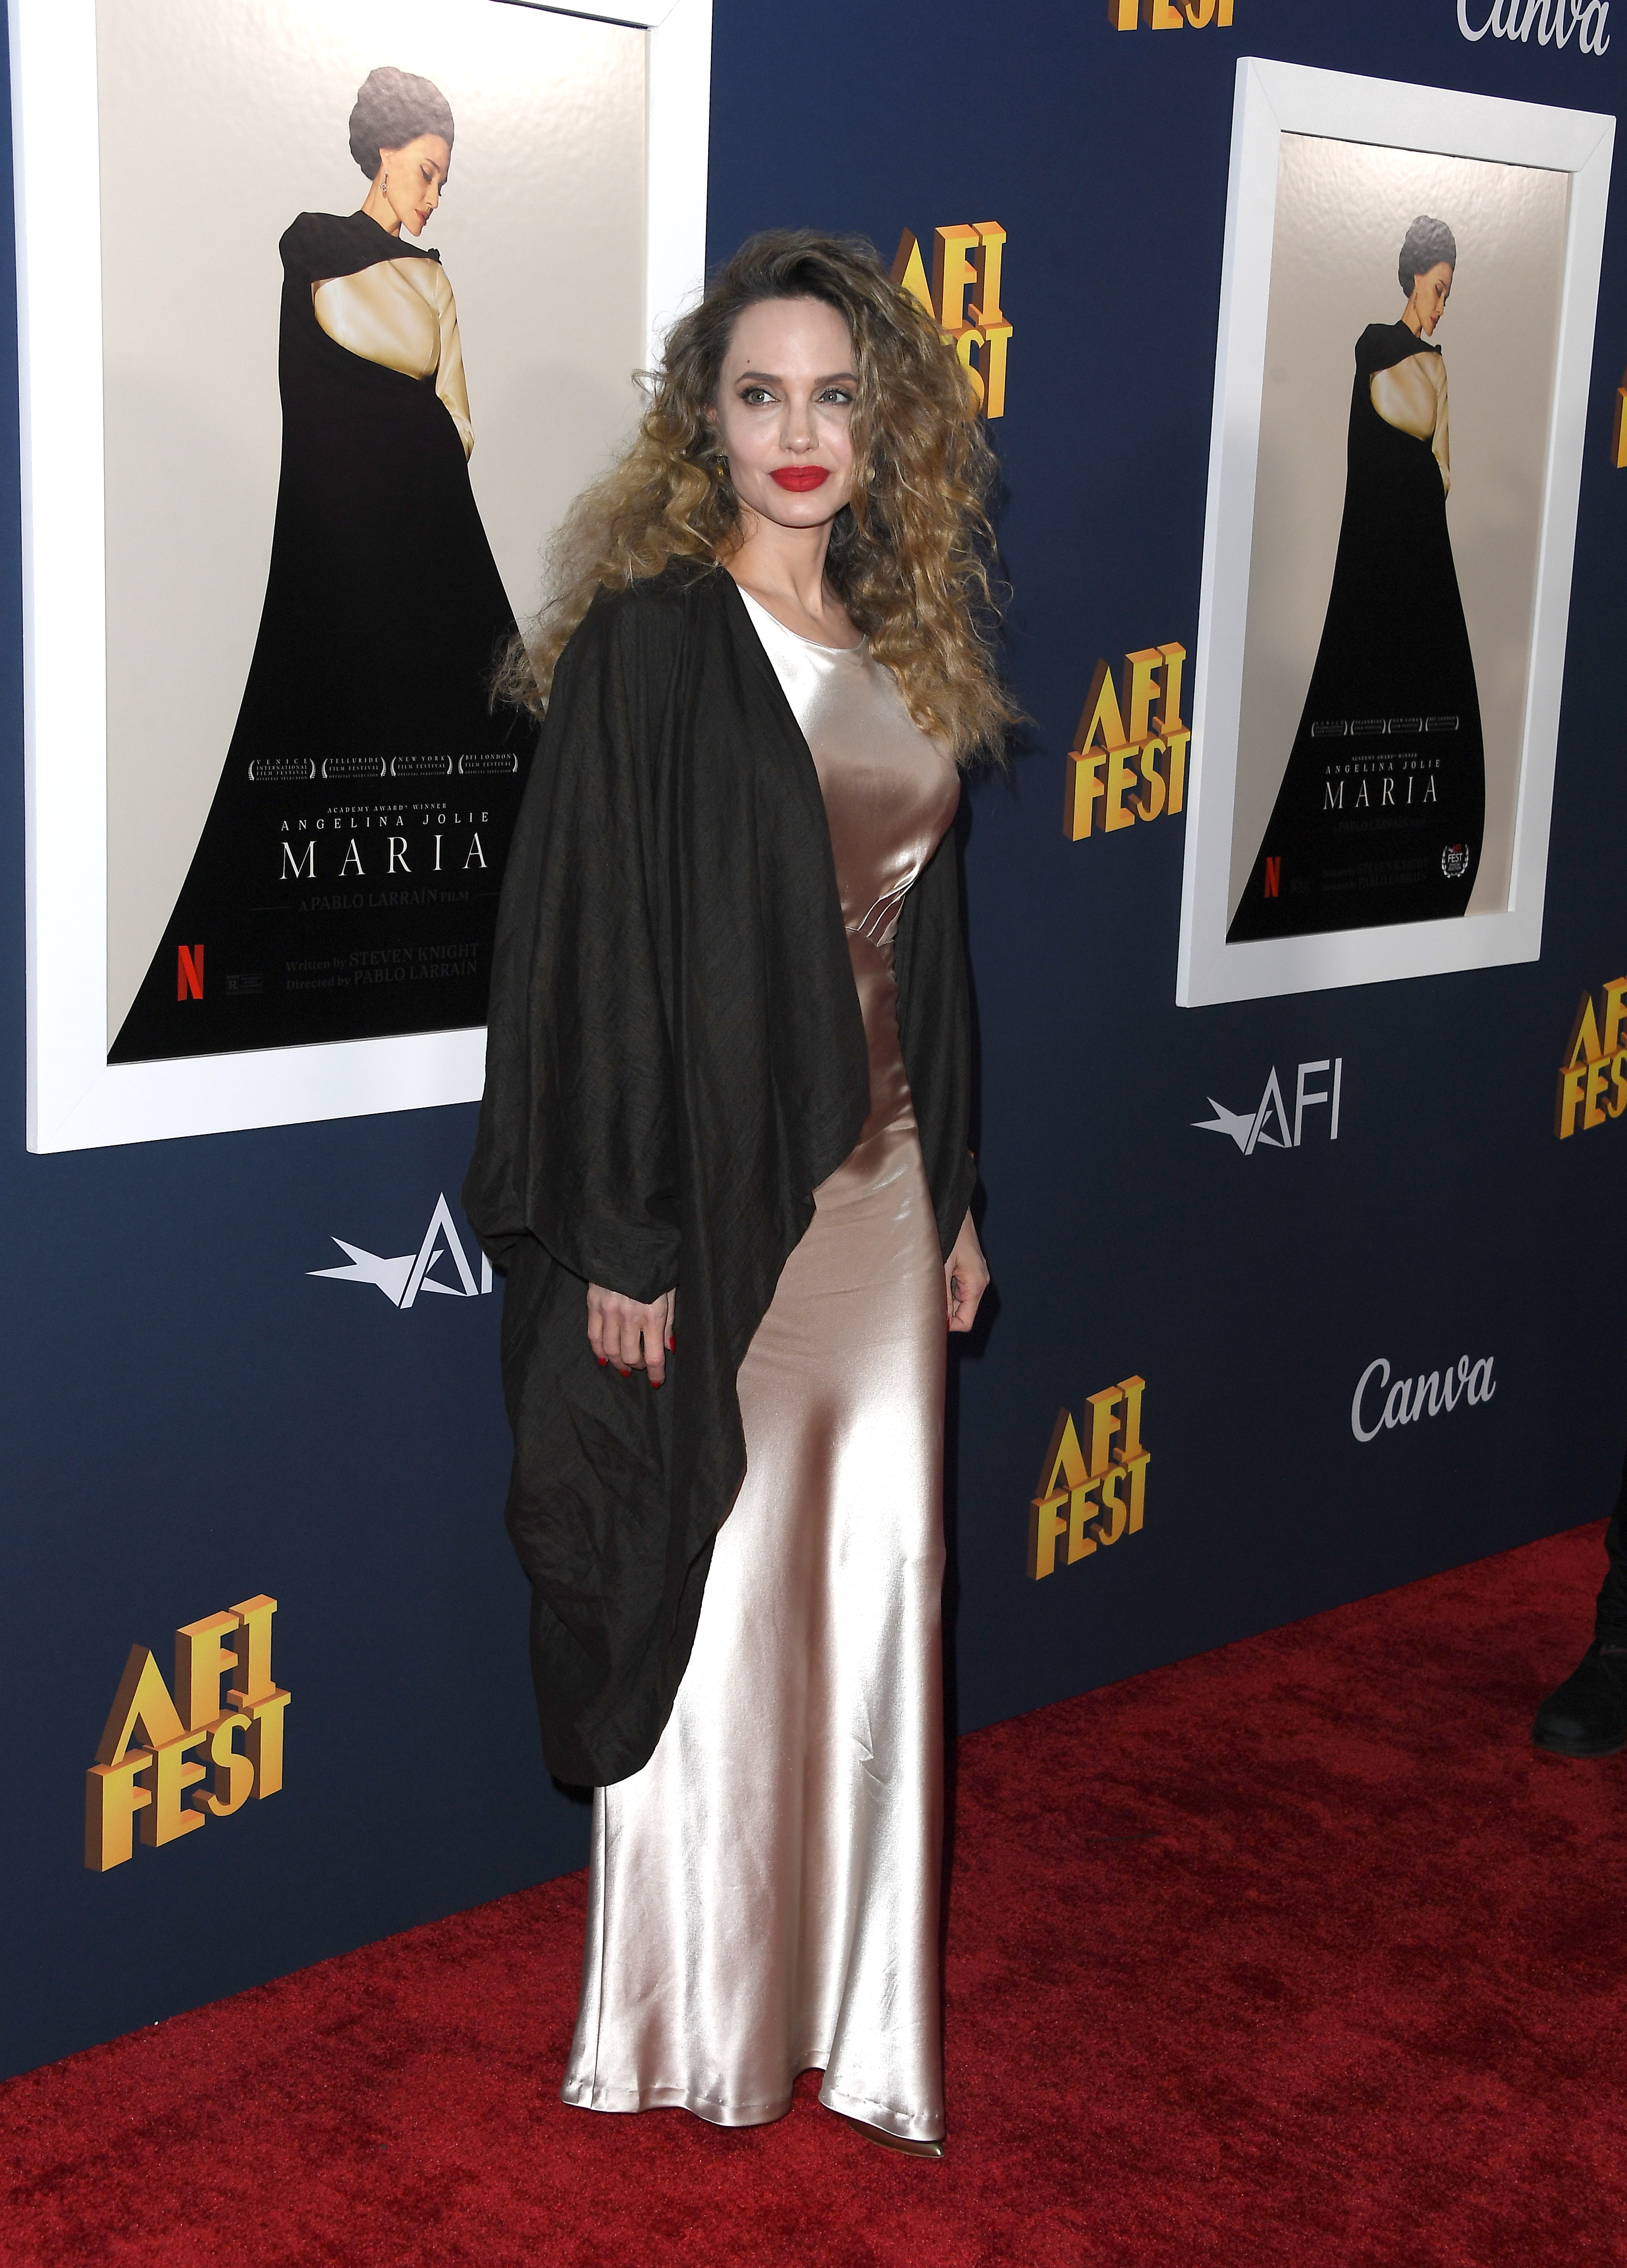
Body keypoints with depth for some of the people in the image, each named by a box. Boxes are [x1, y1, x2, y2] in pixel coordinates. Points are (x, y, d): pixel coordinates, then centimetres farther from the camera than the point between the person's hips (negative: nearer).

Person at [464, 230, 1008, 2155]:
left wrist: (954, 1192, 15)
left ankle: (855, 1994, 27)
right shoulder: (651, 638, -9)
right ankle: (691, 2029, 21)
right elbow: (588, 939, -13)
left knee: (876, 1583, 11)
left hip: (876, 1184, 6)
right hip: (720, 1194, -6)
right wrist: (621, 1239, -17)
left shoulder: (898, 646, 11)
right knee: (713, 1603, 3)